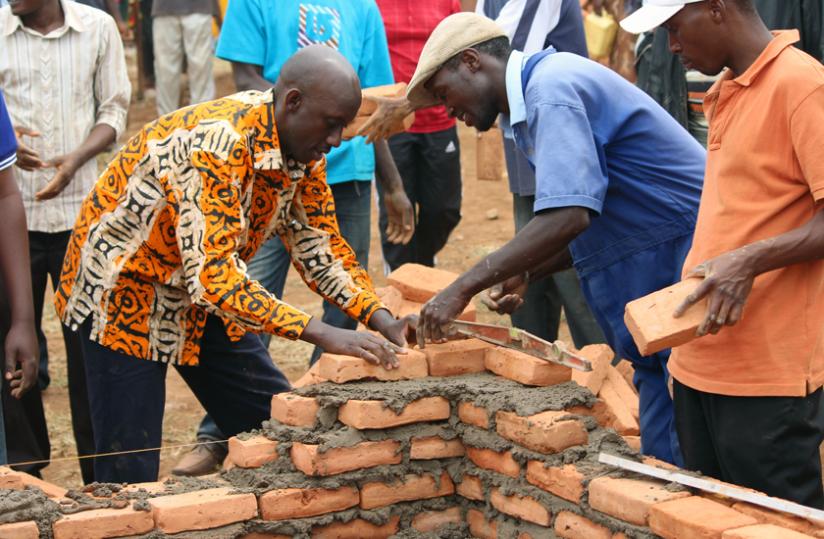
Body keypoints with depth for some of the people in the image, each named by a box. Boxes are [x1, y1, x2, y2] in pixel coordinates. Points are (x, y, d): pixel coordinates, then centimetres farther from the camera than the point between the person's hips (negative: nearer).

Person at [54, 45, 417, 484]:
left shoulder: (303, 147, -7)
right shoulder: (215, 144, -33)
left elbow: (319, 244, 2)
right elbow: (212, 273, -39)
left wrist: (380, 319, -13)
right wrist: (320, 333, -41)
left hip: (207, 295, 8)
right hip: (124, 290, -8)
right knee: (131, 473, -8)